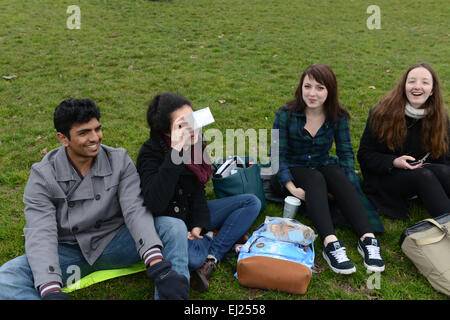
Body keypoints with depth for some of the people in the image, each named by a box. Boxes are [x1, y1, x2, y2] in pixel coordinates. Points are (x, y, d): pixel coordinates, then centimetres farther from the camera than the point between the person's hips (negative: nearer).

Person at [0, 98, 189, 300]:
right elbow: (40, 235, -20)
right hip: (68, 251, 0)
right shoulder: (43, 176, -10)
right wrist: (51, 292, -38)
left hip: (114, 244, 1)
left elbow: (136, 211, -19)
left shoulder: (119, 161, -6)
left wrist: (159, 267, -36)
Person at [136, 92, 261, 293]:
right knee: (176, 228, -42)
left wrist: (199, 224, -9)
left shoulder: (195, 142, -5)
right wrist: (174, 152, -40)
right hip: (164, 218, -7)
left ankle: (212, 256, -14)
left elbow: (197, 189, 6)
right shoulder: (151, 152, -23)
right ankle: (222, 236, -10)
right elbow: (156, 205, -38)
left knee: (252, 202, -1)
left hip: (190, 211, 7)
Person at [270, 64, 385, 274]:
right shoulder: (286, 114, -11)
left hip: (323, 167, 3)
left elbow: (346, 152, -2)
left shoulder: (338, 117, -2)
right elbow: (278, 155, -12)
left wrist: (347, 186, -19)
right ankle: (330, 244, -52)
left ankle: (367, 238, -42)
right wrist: (291, 187, -25)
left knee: (338, 176, -31)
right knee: (315, 179, -36)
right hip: (291, 172, -3)